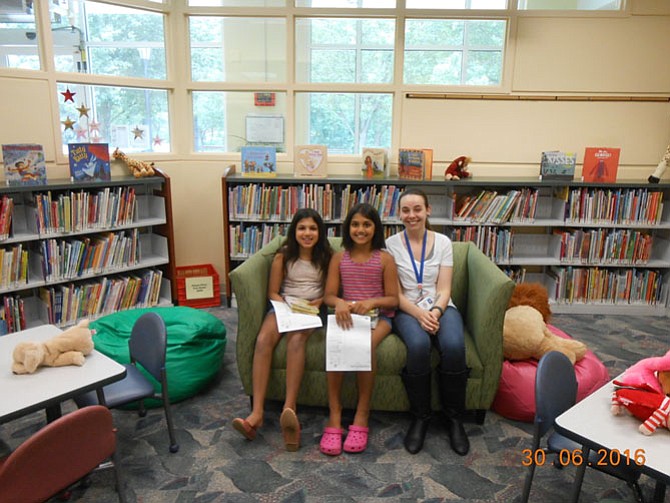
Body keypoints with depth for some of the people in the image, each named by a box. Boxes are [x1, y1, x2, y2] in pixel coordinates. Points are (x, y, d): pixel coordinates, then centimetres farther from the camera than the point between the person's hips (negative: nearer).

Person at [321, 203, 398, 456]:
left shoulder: (385, 259, 2)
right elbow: (329, 295, 5)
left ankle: (362, 417, -20)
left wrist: (371, 302, -19)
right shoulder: (339, 257, 8)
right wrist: (340, 303, -19)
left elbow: (393, 299, 1)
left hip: (378, 316, -1)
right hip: (347, 315, 2)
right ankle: (334, 417, -22)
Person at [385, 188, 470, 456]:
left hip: (440, 308, 2)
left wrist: (436, 312, -19)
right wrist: (419, 314, -18)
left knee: (454, 346, -31)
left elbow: (444, 289, 1)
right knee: (419, 345, -35)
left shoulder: (442, 242, 6)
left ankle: (454, 418, -8)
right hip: (407, 310, -1)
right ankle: (420, 418, -12)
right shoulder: (391, 244, 2)